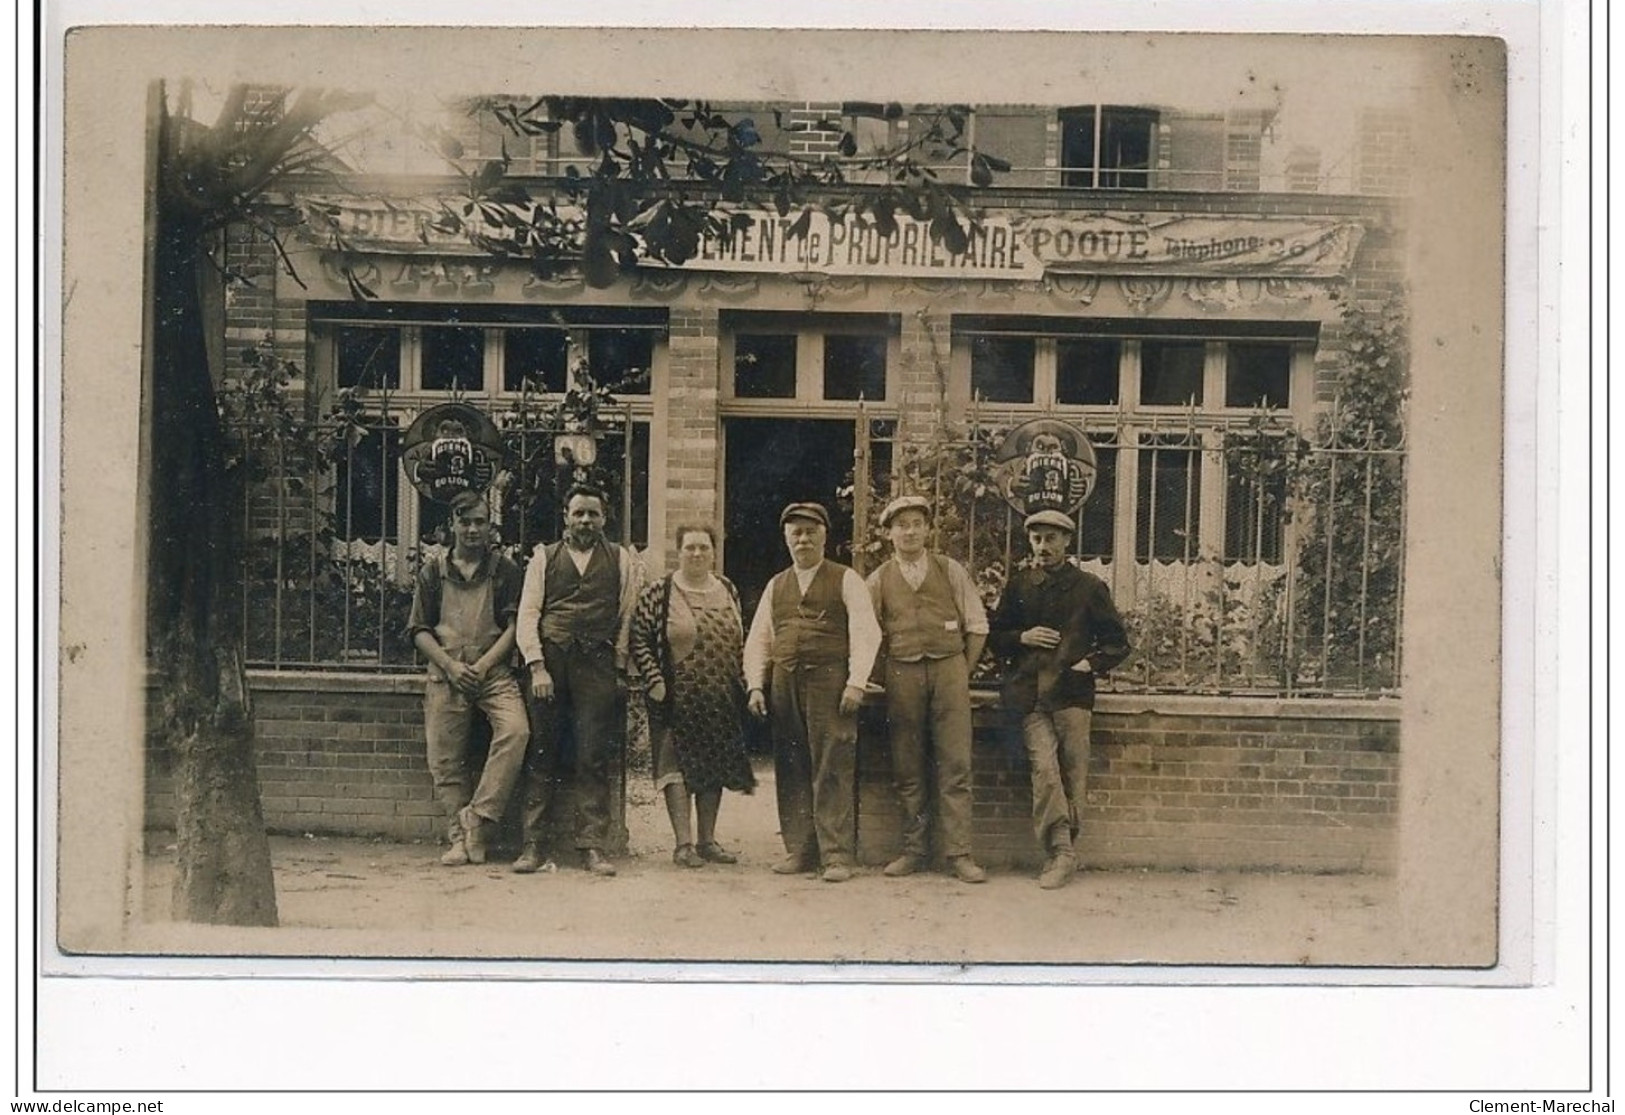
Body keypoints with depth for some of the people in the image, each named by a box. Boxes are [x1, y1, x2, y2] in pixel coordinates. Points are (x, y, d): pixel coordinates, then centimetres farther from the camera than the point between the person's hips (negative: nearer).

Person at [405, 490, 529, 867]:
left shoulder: (504, 568, 9)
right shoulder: (433, 570, 12)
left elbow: (514, 625, 3)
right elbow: (420, 629, 9)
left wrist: (484, 664, -10)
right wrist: (451, 666, -6)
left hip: (494, 671, -1)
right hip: (445, 675, 1)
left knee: (516, 730, -26)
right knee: (444, 758, -4)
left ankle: (477, 817, -17)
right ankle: (459, 837, 7)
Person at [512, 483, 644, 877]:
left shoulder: (622, 561, 13)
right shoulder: (544, 557, 13)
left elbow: (628, 617, 7)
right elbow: (528, 614, 6)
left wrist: (620, 667, -2)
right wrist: (537, 667, -5)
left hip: (598, 666, 0)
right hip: (549, 661, 1)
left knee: (594, 757, -3)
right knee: (540, 755, 0)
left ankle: (592, 846, -1)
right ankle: (533, 844, 3)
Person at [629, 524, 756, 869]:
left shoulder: (729, 591, 10)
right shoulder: (659, 592, -5)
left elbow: (740, 640, 17)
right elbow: (639, 638, -6)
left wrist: (743, 683, 10)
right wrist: (654, 681, -13)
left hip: (721, 700, 5)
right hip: (677, 696, -5)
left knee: (715, 767, 9)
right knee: (677, 766, -6)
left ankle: (707, 840, 17)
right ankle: (683, 843, -4)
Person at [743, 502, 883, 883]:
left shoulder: (845, 580, 6)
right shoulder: (776, 586, 19)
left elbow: (865, 633, -3)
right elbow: (758, 640, 17)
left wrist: (856, 683, -13)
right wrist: (756, 685, 4)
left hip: (829, 681, -4)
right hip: (784, 684, 5)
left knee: (833, 769, -7)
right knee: (791, 770, 4)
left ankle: (837, 855, -7)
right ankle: (799, 850, 10)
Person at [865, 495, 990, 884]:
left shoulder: (951, 571, 7)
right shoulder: (878, 580, 7)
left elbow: (977, 626, 9)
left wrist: (961, 672, 6)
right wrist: (888, 677, 7)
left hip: (949, 668, -1)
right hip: (902, 673, 1)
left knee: (955, 766, -5)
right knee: (907, 770, 2)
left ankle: (959, 853, -4)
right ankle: (913, 849, 9)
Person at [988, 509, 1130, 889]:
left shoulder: (1089, 587, 10)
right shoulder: (1017, 586, 16)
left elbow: (1117, 642, 12)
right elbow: (995, 636, 19)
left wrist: (1091, 663, -5)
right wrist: (1022, 638, -1)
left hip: (1071, 693, -1)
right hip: (1028, 694, 1)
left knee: (1072, 776, -3)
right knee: (1045, 769, -14)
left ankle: (1061, 853, 8)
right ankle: (1063, 853, -10)